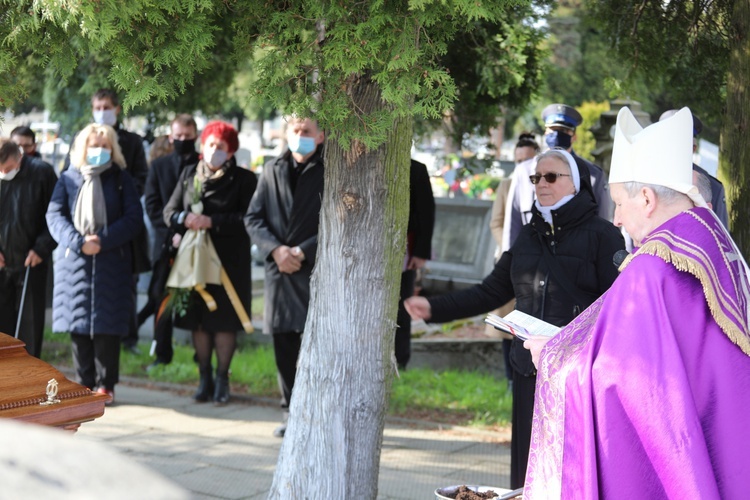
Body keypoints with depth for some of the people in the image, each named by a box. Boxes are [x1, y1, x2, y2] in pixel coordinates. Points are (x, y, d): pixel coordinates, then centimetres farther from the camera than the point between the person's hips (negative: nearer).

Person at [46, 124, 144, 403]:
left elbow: (134, 220, -1)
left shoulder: (122, 180, 7)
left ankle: (105, 384, 6)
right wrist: (79, 242, -16)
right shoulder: (68, 179, 9)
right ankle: (84, 383, 13)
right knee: (78, 325, 3)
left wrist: (102, 241, -13)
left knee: (107, 327, -3)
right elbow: (54, 216, -1)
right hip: (74, 263, 1)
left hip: (112, 263, -1)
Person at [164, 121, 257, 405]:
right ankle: (205, 378, 18)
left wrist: (212, 221, -20)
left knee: (225, 322, -1)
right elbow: (169, 211, 9)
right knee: (198, 321, 7)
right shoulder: (189, 174, 12)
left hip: (229, 261, -4)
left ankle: (222, 380, 11)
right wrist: (184, 219, -13)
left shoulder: (244, 179, -2)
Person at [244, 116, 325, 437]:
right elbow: (253, 217, 9)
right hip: (279, 270, 5)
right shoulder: (272, 171, 12)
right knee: (284, 347, 9)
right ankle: (291, 413, 19)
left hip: (316, 270, -4)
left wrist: (302, 251, -14)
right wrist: (275, 249, -7)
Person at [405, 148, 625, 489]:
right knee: (530, 470, 6)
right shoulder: (529, 236, 15)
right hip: (530, 372, 5)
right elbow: (492, 291, 17)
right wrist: (436, 308, 10)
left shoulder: (601, 235, -3)